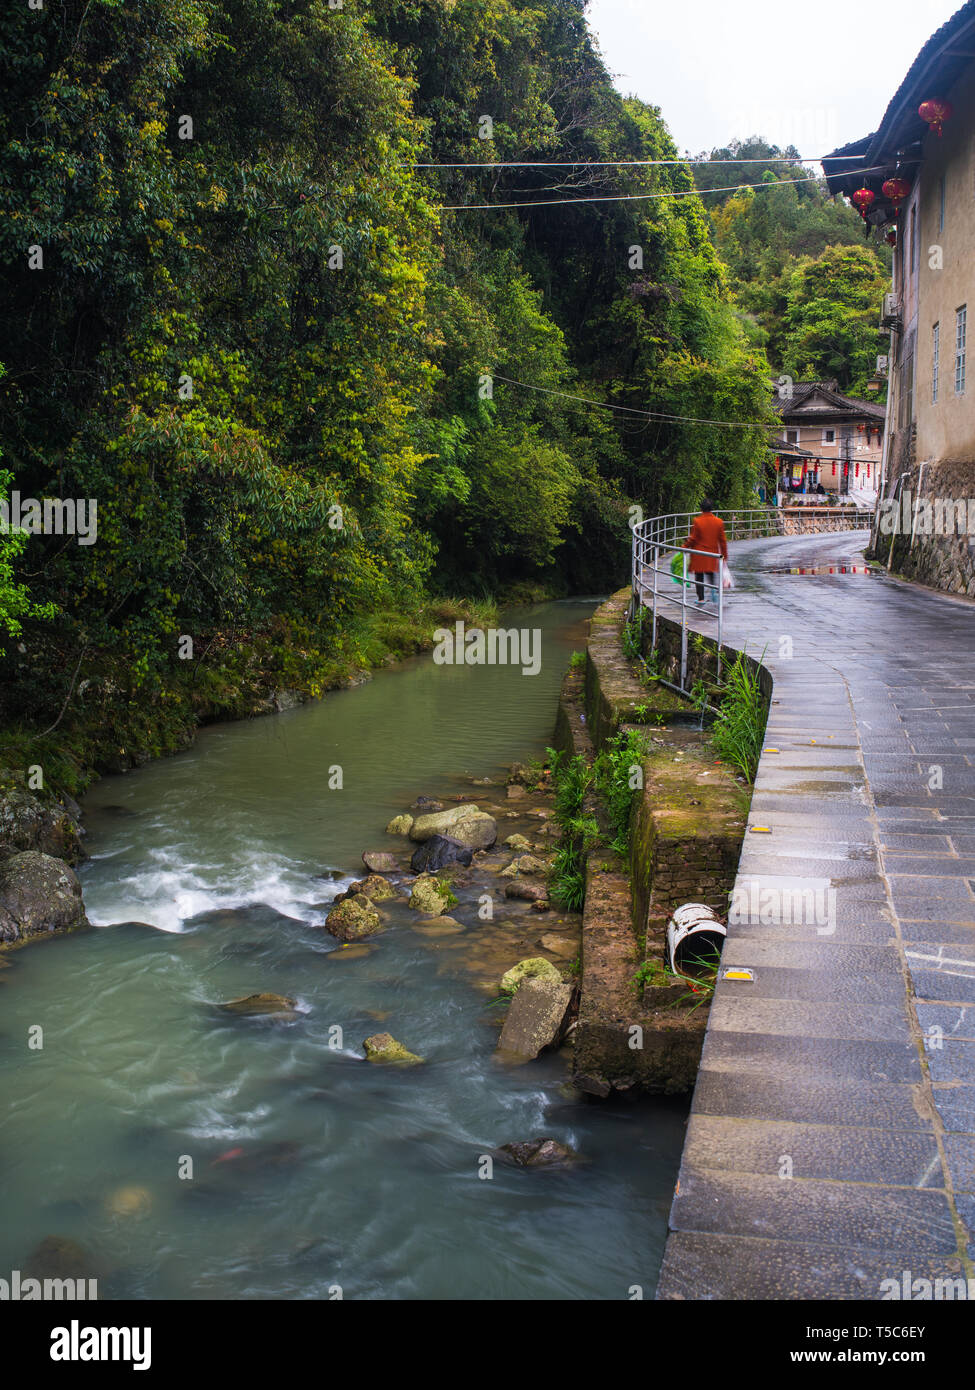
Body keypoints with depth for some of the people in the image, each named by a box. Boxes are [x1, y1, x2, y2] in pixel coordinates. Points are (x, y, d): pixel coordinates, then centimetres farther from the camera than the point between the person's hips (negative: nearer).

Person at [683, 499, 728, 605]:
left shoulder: (697, 521, -13)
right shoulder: (719, 522, -2)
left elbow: (692, 538, -9)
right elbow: (723, 540, 3)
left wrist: (684, 548, 6)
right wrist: (724, 555, 11)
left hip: (698, 554, -3)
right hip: (713, 553, 3)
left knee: (699, 576, 6)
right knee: (711, 573, 20)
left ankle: (701, 598, 4)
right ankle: (714, 589, -6)